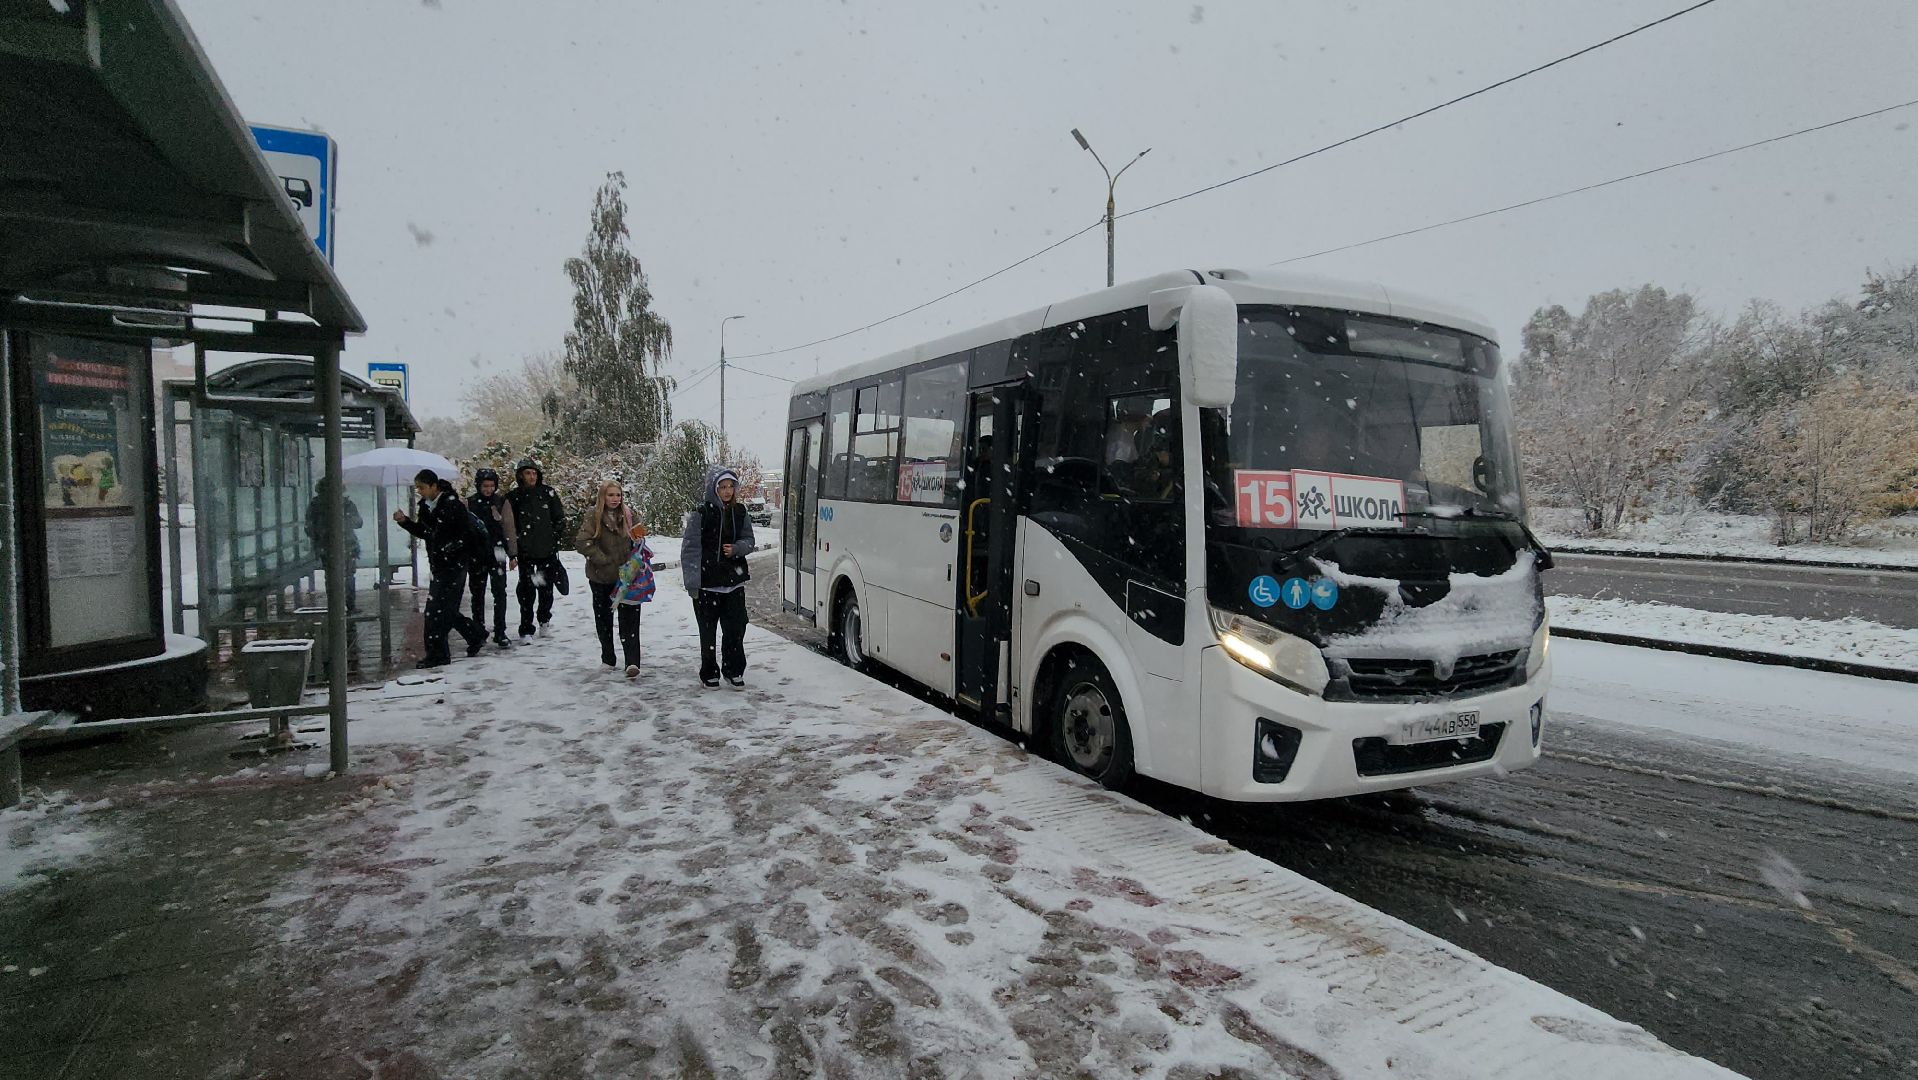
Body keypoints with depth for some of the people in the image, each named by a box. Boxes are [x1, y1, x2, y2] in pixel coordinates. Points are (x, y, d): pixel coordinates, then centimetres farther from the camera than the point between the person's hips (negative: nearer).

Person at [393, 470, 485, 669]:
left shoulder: (452, 505, -15)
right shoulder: (425, 506, 9)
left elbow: (468, 534, -15)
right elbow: (424, 532, 20)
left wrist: (448, 549, -22)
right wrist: (405, 521, 6)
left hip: (453, 566, -9)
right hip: (438, 566, 9)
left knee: (436, 610, -8)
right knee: (447, 609, 13)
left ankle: (437, 654, -1)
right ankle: (476, 637, 30)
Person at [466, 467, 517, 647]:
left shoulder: (502, 502, 1)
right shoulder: (469, 504, 3)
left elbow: (509, 529, 1)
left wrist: (512, 554, -1)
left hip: (497, 554, -2)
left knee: (500, 593, -6)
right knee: (477, 594, 10)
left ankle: (500, 632, -2)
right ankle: (478, 631, 21)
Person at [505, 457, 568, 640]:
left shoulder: (548, 493, 3)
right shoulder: (514, 497, 0)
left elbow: (560, 518, 9)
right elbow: (509, 526, 1)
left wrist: (558, 539, 1)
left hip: (548, 550, 1)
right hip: (525, 552, -1)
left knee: (546, 588, 10)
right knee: (527, 591, -3)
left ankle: (544, 618, 35)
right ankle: (526, 630, 5)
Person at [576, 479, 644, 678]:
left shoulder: (627, 515, 2)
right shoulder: (593, 515, -9)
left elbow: (635, 541, 15)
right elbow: (583, 542, -16)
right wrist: (604, 559, -18)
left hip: (625, 575, 1)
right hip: (601, 576, -1)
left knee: (629, 619, -9)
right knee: (603, 617, 14)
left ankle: (632, 662, -13)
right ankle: (608, 659, 30)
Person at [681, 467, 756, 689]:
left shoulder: (740, 513, 6)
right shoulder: (701, 514, -8)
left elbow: (748, 540, 13)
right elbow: (690, 549, -10)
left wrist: (736, 548, -11)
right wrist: (692, 582, -15)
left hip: (734, 581, 4)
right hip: (707, 582, -3)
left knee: (736, 628, 4)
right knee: (708, 630, 8)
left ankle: (734, 671, 19)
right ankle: (709, 673, 21)